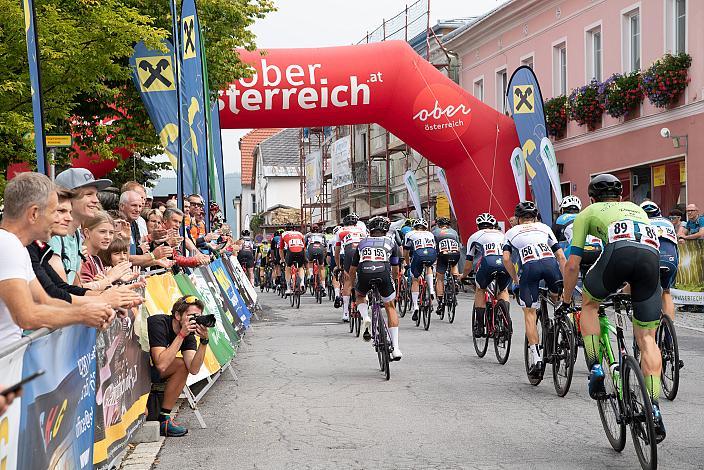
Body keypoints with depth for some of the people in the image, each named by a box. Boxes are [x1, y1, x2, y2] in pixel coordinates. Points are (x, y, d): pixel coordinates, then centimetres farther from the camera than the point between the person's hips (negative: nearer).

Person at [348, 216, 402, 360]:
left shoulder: (362, 242, 31)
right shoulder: (391, 242, 28)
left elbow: (352, 271, 34)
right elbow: (395, 269, 32)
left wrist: (356, 282, 53)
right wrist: (392, 280, 52)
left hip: (364, 274, 1)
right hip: (384, 273, -1)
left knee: (360, 295, 35)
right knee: (390, 307, 20)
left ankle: (365, 318, 3)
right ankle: (395, 349, 13)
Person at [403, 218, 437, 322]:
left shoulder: (410, 234, 30)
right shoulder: (430, 234, 37)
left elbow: (406, 252, 30)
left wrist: (408, 264, 46)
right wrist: (430, 262, 58)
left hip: (418, 254, -2)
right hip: (432, 254, 2)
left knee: (415, 280, 14)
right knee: (428, 267, 37)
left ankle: (415, 306, 3)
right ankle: (431, 291, 20)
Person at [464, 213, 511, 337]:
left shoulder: (475, 236, 29)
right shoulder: (503, 235, 37)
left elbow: (468, 265, 30)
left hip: (488, 262, -2)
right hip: (506, 263, 2)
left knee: (480, 290, 26)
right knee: (503, 290, 30)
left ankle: (479, 326, 21)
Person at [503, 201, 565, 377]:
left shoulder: (512, 232, 29)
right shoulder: (544, 227, 31)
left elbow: (506, 259, 13)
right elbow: (561, 256, 22)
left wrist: (516, 280, 23)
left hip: (529, 266, -1)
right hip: (550, 262, 1)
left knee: (529, 313, 6)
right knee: (557, 298, 29)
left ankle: (535, 356, -4)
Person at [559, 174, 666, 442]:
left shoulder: (588, 213, 30)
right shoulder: (636, 209, 41)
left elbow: (572, 264, 27)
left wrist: (566, 301, 39)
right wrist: (631, 291, 59)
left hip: (619, 250, -3)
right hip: (652, 254, 3)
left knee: (589, 304, 27)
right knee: (647, 338, 8)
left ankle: (596, 372, 15)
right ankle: (654, 412, 0)